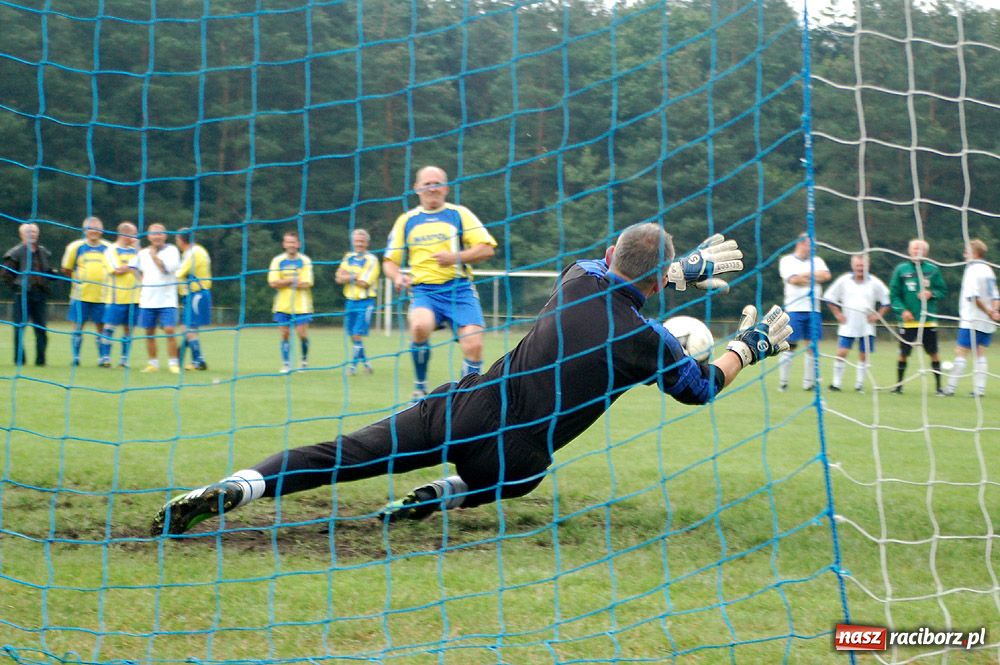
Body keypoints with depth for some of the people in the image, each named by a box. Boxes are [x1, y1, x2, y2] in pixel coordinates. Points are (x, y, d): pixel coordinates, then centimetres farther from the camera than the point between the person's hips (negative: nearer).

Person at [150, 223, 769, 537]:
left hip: (469, 406, 2)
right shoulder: (647, 340, -7)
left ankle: (236, 487, -19)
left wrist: (682, 268, 38)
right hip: (515, 462, -2)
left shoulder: (580, 280, 6)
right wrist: (752, 344, 28)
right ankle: (446, 495, 7)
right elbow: (701, 387, 13)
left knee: (346, 454, 0)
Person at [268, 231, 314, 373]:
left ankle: (304, 358, 19)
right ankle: (286, 364, 9)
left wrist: (285, 282, -9)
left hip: (301, 306, -2)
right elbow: (273, 283, -7)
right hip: (282, 306, 2)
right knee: (285, 334, 1)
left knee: (302, 334, -6)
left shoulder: (305, 261, -3)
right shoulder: (277, 261, 2)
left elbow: (306, 284, -12)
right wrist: (293, 280, -12)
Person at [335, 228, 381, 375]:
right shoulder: (348, 257, 10)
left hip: (365, 301, -6)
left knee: (358, 334, -11)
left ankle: (354, 365, -5)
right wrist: (355, 277, -12)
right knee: (352, 335, 8)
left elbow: (364, 283, -15)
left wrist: (348, 276, -6)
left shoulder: (371, 260, -7)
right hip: (351, 300, 6)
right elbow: (339, 278, 2)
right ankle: (364, 361, 23)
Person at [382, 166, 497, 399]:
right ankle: (420, 387, -11)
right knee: (420, 326, -33)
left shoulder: (460, 214, 9)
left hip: (460, 290, 0)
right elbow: (390, 260, 18)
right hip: (424, 290, 0)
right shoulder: (406, 220, 14)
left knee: (473, 345, -19)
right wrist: (397, 276, -6)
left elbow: (486, 249, 1)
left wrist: (455, 257, -14)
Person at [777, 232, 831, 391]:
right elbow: (794, 280, -14)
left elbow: (826, 275, -3)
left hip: (813, 310, 4)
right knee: (790, 346, -5)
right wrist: (815, 278, -3)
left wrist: (805, 275, -7)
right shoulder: (787, 260, 2)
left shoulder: (817, 261, 15)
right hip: (794, 309, -4)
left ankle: (808, 382, 8)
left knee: (812, 347, 2)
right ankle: (783, 382, 0)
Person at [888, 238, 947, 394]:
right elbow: (893, 294, 2)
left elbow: (943, 291, 8)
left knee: (933, 353, 2)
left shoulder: (933, 270, 3)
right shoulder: (901, 269, 1)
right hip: (907, 321, -1)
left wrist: (932, 294, -11)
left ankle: (938, 386, 11)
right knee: (904, 354, 3)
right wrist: (902, 310, -10)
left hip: (929, 320, 1)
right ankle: (898, 384, 17)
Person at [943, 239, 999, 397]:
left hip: (971, 320, -7)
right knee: (981, 355, 7)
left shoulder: (973, 269, -11)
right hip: (987, 323, 7)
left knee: (961, 353, -4)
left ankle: (951, 387, -3)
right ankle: (979, 389, 2)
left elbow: (974, 296, -19)